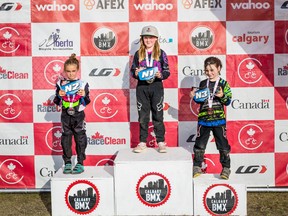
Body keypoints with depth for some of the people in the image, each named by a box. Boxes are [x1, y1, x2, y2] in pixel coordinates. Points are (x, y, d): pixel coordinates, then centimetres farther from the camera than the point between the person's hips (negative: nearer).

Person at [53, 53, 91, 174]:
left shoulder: (83, 84, -2)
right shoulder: (60, 84, 2)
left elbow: (87, 102, 0)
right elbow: (56, 102, 5)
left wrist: (84, 96, -20)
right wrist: (59, 96, -15)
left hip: (79, 115, -2)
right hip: (66, 115, 2)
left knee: (80, 138, 3)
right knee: (66, 139, 7)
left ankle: (80, 163, 12)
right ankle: (67, 163, 17)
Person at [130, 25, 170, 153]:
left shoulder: (161, 53, 2)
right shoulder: (138, 54, 7)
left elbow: (167, 72, 3)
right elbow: (132, 70, 10)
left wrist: (161, 75, -18)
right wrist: (136, 73, -12)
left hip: (156, 87, -1)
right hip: (141, 87, 2)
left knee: (158, 115, 1)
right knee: (143, 116, 6)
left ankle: (161, 142, 9)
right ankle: (142, 143, 14)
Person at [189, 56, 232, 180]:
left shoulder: (223, 84, 1)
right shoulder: (202, 84, 10)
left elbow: (228, 101, -2)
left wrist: (222, 96, -21)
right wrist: (194, 97, -3)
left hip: (218, 119, -2)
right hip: (203, 119, 3)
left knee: (223, 144, 3)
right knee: (200, 144, 7)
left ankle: (226, 168, 14)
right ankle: (197, 167, 18)